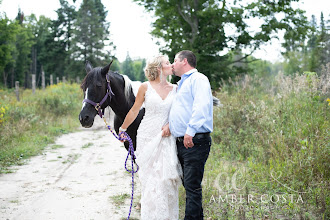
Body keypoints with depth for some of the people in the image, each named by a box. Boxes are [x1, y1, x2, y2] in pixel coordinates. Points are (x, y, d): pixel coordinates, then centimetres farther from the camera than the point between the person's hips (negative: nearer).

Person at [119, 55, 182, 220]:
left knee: (166, 178, -4)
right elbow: (134, 111, 10)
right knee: (149, 178, 0)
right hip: (147, 138, -2)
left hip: (166, 139, 2)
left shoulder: (175, 89, 8)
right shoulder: (146, 87, 1)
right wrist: (122, 129, 17)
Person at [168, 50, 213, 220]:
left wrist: (190, 130, -31)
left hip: (195, 141, -10)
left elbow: (201, 106, -22)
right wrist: (169, 126, 21)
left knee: (192, 186, -11)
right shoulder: (182, 84, 25)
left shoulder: (198, 79, -5)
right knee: (188, 185, 13)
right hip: (181, 142, 10)